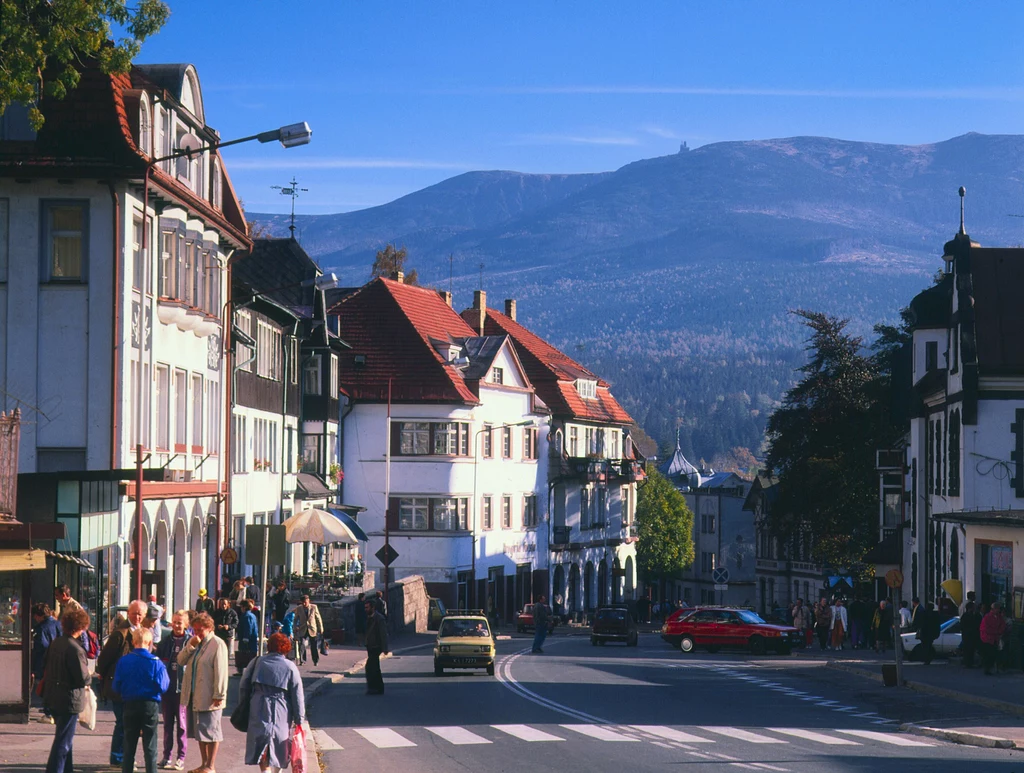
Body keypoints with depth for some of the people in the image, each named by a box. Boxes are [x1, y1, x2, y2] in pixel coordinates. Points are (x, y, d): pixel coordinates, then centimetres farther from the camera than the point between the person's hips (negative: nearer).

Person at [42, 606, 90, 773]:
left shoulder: (55, 643, 4)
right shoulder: (75, 649, -22)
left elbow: (47, 667, 14)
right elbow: (83, 679, -22)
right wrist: (88, 673, -1)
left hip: (53, 698, 9)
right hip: (69, 701, -9)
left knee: (65, 740, 22)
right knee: (63, 742, -3)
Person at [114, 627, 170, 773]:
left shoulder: (123, 661, -5)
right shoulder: (155, 662, -11)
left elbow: (117, 686, -4)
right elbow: (162, 687, -15)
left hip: (130, 705, 2)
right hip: (150, 705, -2)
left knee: (129, 746, 13)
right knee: (150, 747, 5)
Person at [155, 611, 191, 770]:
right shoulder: (165, 642, 7)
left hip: (183, 689, -4)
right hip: (166, 688, 4)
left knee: (182, 725, 2)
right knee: (167, 724, 10)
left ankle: (181, 758, 6)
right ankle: (166, 756, 17)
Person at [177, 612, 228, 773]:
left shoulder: (217, 644, -12)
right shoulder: (193, 642, 12)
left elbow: (221, 672, -16)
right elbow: (181, 660, 5)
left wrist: (219, 695, -19)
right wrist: (190, 646, -11)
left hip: (209, 697, -8)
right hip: (194, 696, 8)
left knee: (211, 731, 0)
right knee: (200, 731, 14)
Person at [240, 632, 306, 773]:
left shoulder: (257, 662, 2)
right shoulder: (290, 667, -3)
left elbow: (243, 686, 6)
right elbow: (297, 695, -3)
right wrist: (299, 719, 2)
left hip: (258, 712, 0)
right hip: (282, 714, 0)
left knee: (262, 749, 0)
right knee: (278, 747, 17)